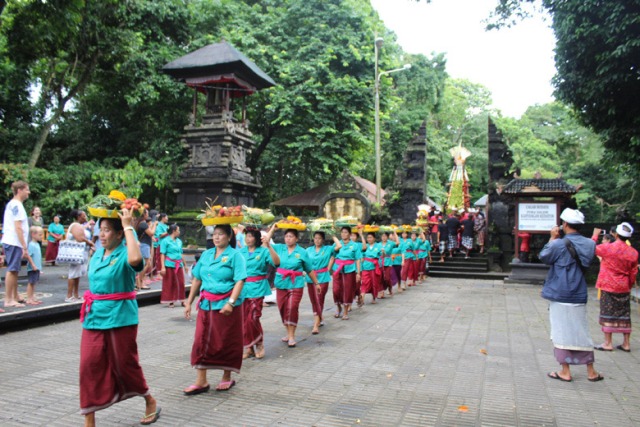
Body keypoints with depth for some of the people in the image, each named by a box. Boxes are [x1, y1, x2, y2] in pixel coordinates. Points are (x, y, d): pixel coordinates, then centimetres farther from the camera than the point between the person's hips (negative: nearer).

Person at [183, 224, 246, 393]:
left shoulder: (235, 255, -5)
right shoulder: (206, 254, 11)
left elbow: (239, 281, -15)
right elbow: (197, 279, 14)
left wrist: (231, 303, -25)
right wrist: (189, 302, 11)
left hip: (226, 304, -5)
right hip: (206, 303, 5)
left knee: (226, 341, 6)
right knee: (201, 340, 4)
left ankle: (227, 378, 23)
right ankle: (201, 381, 12)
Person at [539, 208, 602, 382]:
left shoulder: (559, 244, -16)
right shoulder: (589, 244, 0)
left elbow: (543, 257, -1)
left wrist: (552, 238, 6)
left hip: (560, 296, -5)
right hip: (579, 296, 5)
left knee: (562, 333, 4)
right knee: (582, 333, 15)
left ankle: (565, 372, 10)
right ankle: (591, 371, 22)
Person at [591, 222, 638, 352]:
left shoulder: (607, 247, -13)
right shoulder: (633, 253, 1)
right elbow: (633, 273, 6)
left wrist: (595, 235, 19)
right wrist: (629, 286, 18)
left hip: (608, 287, -4)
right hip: (624, 288, 4)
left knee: (608, 314, 1)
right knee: (624, 315, 10)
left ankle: (608, 343, 4)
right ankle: (626, 343, 16)